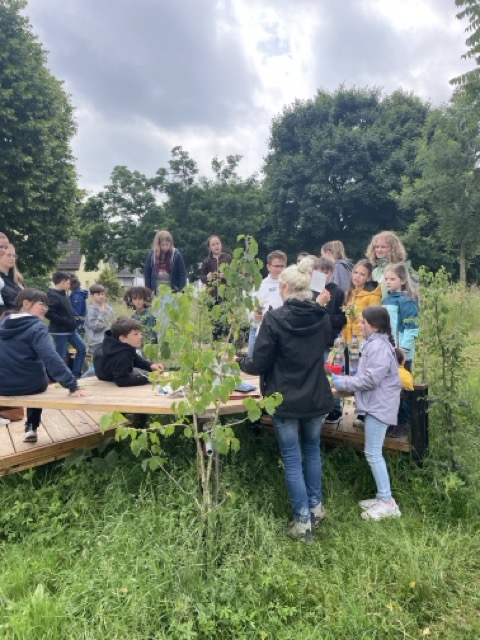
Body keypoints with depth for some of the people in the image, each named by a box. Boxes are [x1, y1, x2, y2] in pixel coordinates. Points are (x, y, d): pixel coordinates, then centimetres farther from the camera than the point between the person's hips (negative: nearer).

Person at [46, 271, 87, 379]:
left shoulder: (64, 294, 13)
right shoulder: (52, 295, -14)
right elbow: (48, 313, -24)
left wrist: (72, 322, 8)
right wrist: (65, 321, -22)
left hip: (70, 329, 9)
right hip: (60, 331, -9)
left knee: (82, 348, 10)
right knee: (60, 356, -2)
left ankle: (75, 374, 16)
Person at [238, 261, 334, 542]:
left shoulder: (275, 318, -18)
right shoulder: (322, 317, -2)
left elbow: (259, 364, -14)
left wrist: (242, 361, 7)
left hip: (285, 401, -4)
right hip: (317, 398, 5)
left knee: (293, 460, 8)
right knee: (312, 450, 24)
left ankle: (303, 522, 17)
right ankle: (316, 507, 36)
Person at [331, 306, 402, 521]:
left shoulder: (379, 346, -20)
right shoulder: (375, 343, 14)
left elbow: (370, 380, -23)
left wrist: (343, 383, -15)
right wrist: (346, 380, 9)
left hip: (379, 406, -11)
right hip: (376, 404, 11)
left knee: (373, 453, -4)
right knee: (374, 453, 15)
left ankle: (388, 503, 6)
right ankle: (382, 497, 24)